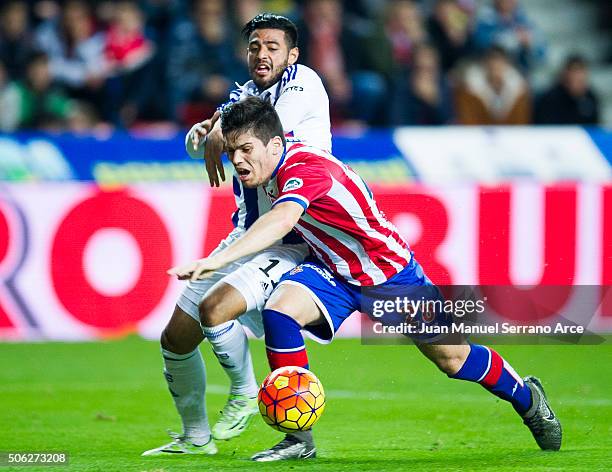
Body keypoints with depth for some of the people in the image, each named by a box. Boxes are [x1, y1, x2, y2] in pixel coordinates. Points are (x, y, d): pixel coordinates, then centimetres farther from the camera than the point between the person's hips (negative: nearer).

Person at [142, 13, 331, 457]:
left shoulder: (303, 81, -9)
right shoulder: (246, 93, 14)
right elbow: (198, 141, 4)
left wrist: (220, 133, -12)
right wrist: (203, 132, -18)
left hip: (294, 246, -8)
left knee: (215, 308, -29)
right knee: (176, 339, 6)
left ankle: (245, 395, -3)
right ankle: (196, 437, 24)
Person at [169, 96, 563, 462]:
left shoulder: (305, 169, -36)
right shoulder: (273, 164, -11)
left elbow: (281, 220, -57)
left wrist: (218, 259, -66)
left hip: (390, 272, -6)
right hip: (332, 271, 6)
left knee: (452, 358, 5)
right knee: (279, 309, -23)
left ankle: (526, 397, 37)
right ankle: (300, 439, -16)